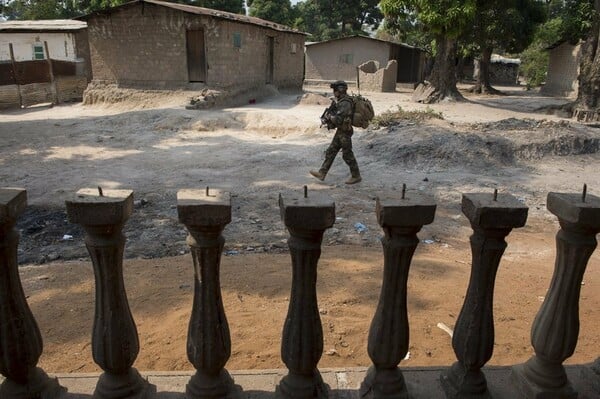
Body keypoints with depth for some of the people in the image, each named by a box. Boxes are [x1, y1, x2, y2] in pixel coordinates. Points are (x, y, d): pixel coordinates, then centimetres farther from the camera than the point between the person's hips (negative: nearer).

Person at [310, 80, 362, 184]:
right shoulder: (340, 101, 10)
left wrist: (329, 116, -11)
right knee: (330, 152, 11)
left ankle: (356, 176, 13)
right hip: (340, 131, 10)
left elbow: (338, 119, -28)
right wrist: (329, 117, 1)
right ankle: (322, 173, 17)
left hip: (345, 132, -10)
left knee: (347, 155, 0)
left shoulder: (345, 103, -23)